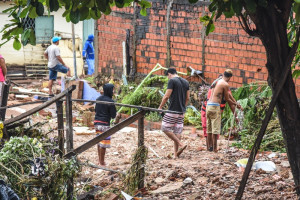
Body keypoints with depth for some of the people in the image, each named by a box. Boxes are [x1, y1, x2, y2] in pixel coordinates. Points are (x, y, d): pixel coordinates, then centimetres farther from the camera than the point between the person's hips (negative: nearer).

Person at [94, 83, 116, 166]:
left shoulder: (99, 99, 8)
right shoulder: (110, 101, -14)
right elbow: (113, 115, -11)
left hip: (96, 122, 8)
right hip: (104, 124, -8)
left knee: (99, 142, 16)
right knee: (104, 143, 0)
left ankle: (100, 161, 24)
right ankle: (102, 162, 5)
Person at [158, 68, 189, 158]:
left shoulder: (172, 81, -9)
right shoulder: (185, 82, 13)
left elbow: (166, 96, -13)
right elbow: (187, 98, 16)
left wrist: (160, 107, -3)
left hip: (173, 110, -8)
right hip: (181, 111, 8)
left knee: (165, 128, -1)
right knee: (177, 131, 8)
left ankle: (181, 144, -10)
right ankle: (176, 153, 6)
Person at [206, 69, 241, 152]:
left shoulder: (217, 82, 19)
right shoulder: (225, 84, -6)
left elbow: (228, 95, 28)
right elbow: (227, 99, 1)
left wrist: (235, 103, 36)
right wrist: (235, 104, 18)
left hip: (208, 105, 8)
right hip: (215, 106, -8)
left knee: (209, 128, 12)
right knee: (215, 129, -4)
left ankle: (209, 146, 16)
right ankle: (214, 148, -3)